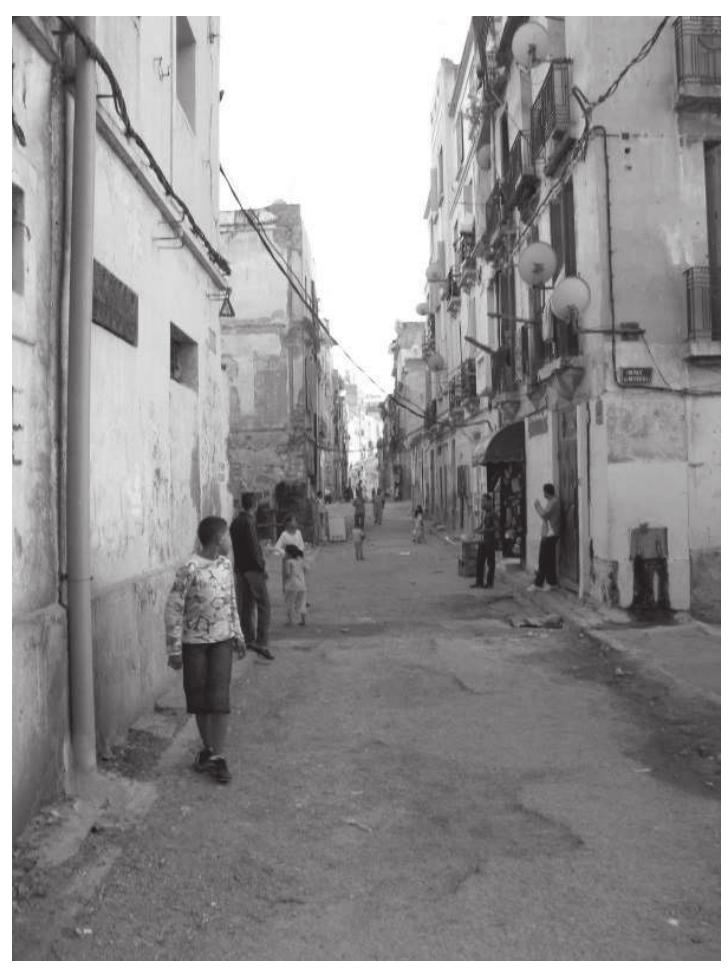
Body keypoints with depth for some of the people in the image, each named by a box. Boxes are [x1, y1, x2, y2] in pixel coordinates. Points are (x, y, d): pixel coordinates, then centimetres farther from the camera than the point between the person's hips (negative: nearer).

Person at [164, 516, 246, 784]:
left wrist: (237, 634, 17)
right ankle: (207, 748, 27)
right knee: (198, 698, 7)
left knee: (219, 698, -2)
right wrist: (174, 649, -13)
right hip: (194, 642, -4)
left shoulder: (226, 565, 4)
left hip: (221, 640, 4)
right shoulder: (190, 569, -15)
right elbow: (173, 609, -13)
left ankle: (218, 756, 4)